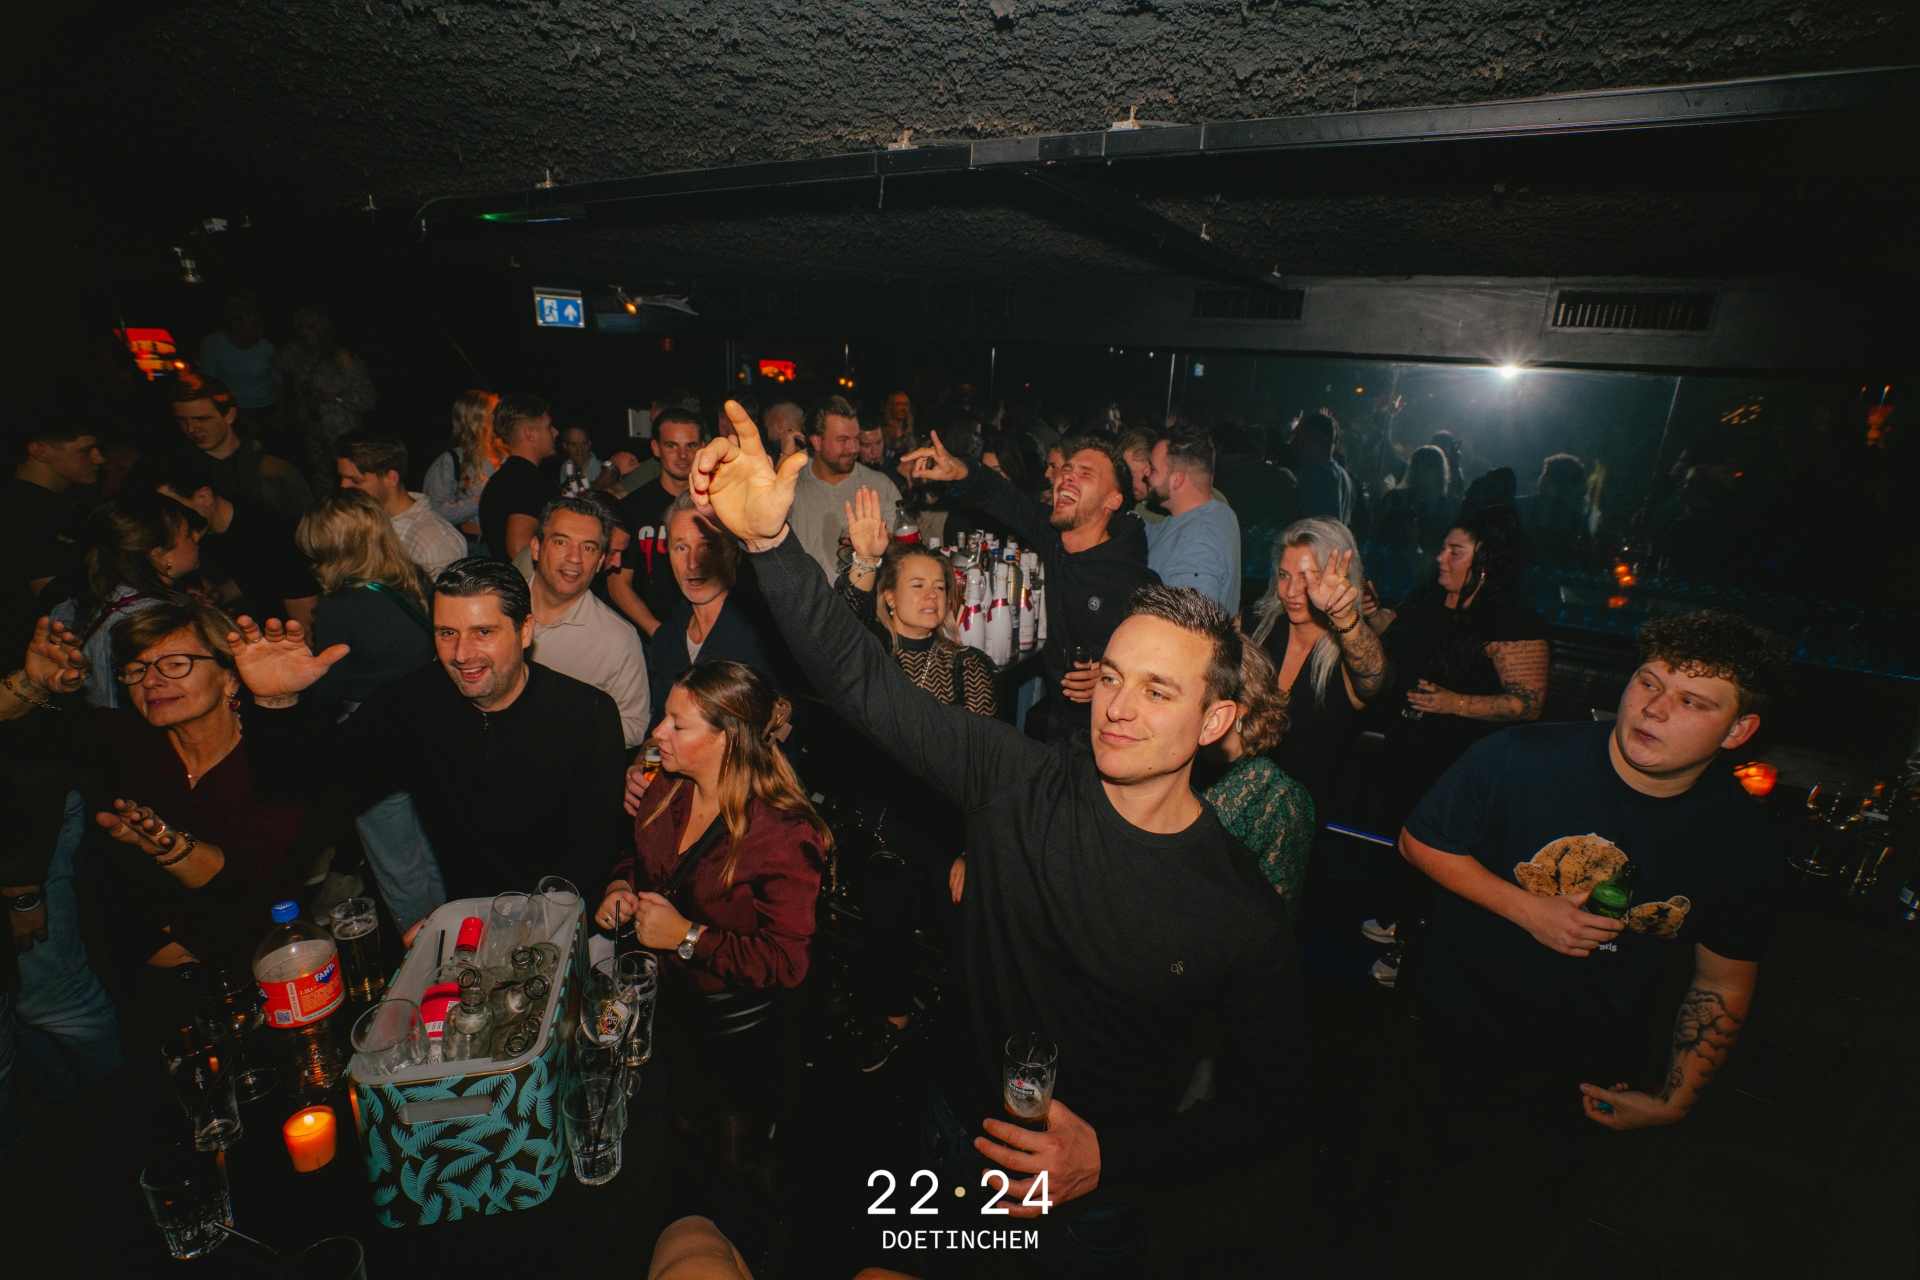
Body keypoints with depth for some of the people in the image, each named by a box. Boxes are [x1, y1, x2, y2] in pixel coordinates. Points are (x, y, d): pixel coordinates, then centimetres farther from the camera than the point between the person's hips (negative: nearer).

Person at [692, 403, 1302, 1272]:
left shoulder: (1246, 919, -21)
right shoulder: (1021, 782, -19)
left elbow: (1262, 1112, -11)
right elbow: (862, 678, -23)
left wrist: (1110, 1160, -23)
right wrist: (769, 540, -34)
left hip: (1098, 1202, -2)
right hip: (960, 1130, 3)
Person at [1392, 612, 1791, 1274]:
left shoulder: (1745, 841, -15)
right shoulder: (1516, 759, -24)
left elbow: (1723, 984, -2)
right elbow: (1419, 842, -12)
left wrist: (1674, 1100, -4)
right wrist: (1528, 909, -22)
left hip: (1594, 1075, 2)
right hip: (1464, 1037, -1)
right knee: (1443, 1205, 22)